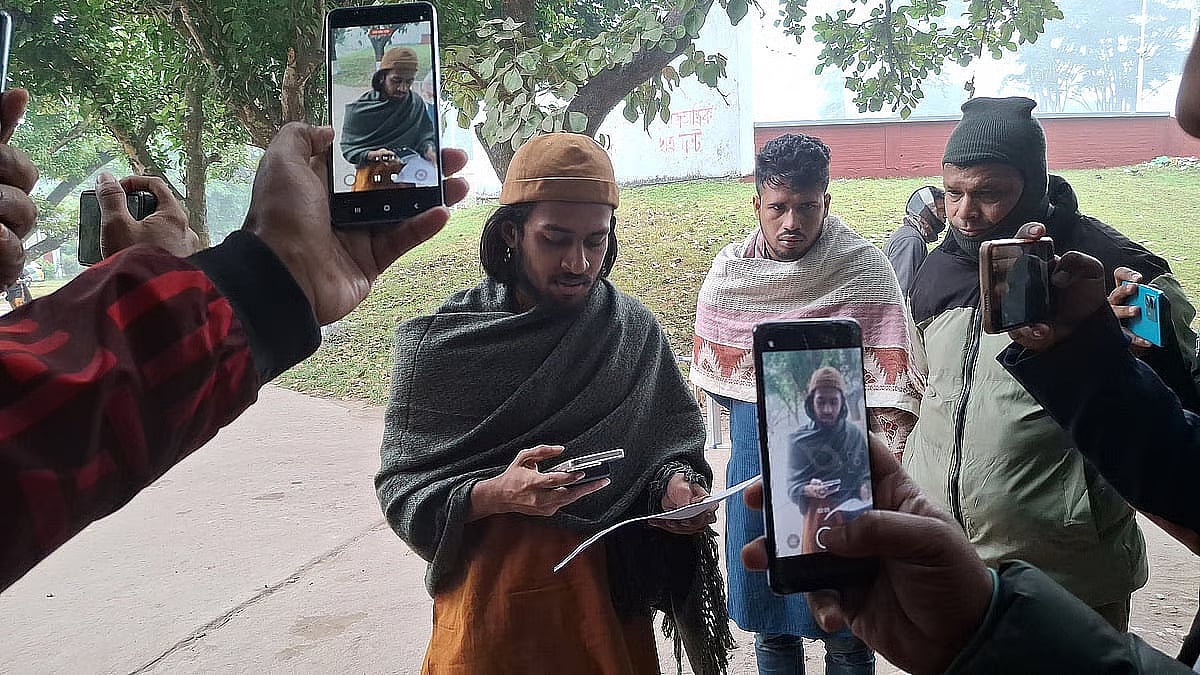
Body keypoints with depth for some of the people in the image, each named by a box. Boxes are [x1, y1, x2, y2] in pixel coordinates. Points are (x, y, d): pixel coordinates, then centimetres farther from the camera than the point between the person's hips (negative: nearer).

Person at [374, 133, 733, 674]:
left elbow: (674, 443, 4)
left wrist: (677, 485, -18)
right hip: (492, 595, -2)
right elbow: (402, 489, -10)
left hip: (613, 594, 3)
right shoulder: (439, 344, -10)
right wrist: (496, 495, -28)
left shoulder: (635, 331, -3)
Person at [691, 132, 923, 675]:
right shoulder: (728, 273, 1)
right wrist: (758, 417, 5)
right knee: (770, 627, 17)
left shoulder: (864, 271, -8)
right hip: (756, 475, 3)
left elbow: (891, 386, -11)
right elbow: (712, 375, 12)